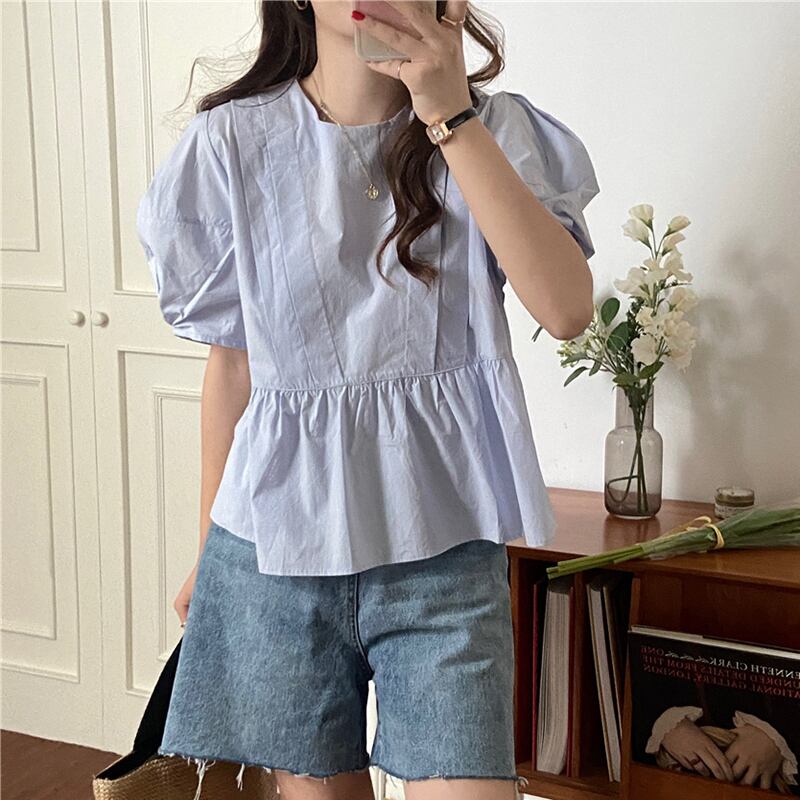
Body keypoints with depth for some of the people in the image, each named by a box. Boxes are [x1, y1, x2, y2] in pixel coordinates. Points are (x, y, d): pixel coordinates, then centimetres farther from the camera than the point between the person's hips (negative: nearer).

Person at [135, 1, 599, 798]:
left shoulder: (491, 129, 0)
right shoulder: (231, 144, 0)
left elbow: (566, 308, -16)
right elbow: (233, 362, 7)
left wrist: (452, 115, -18)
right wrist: (210, 545, 13)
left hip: (440, 542, 0)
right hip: (280, 537, 1)